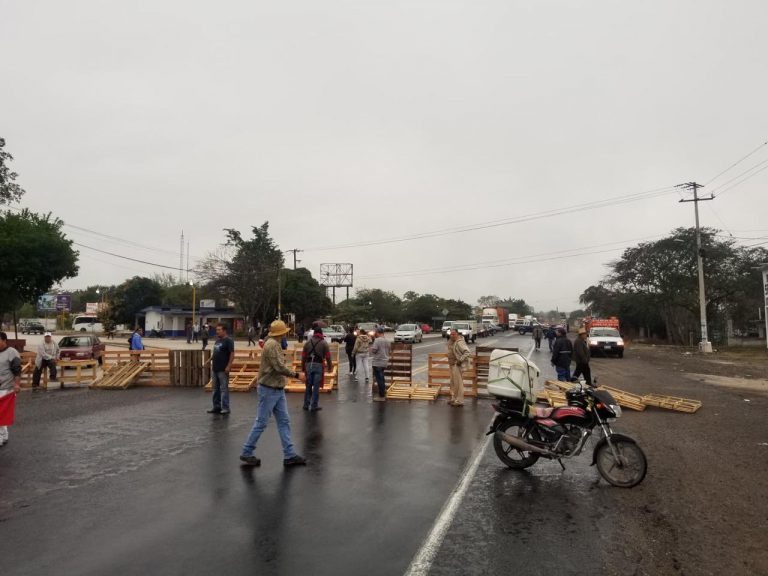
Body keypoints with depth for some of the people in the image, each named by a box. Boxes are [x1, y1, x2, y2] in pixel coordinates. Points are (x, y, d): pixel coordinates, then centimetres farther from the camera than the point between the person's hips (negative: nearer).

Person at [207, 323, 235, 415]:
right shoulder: (217, 340, 15)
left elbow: (232, 354, -15)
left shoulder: (228, 341, -10)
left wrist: (228, 366, -19)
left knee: (224, 389, -5)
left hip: (223, 370, -9)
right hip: (215, 369, 9)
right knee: (215, 389, 13)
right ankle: (216, 407, 21)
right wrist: (212, 363, 17)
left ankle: (225, 408, 0)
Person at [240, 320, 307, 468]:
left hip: (278, 390, 10)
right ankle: (247, 453, 13)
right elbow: (280, 367, -22)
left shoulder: (275, 344, 13)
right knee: (261, 423, 0)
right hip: (269, 390, -10)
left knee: (284, 422, 7)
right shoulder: (272, 345, -18)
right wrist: (297, 375, -13)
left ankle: (289, 455, 10)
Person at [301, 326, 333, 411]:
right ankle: (314, 406, 5)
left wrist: (303, 367, 17)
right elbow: (328, 357, -3)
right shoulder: (324, 343, 0)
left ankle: (306, 404, 19)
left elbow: (303, 356, 9)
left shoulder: (308, 342, 9)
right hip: (318, 365, -3)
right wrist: (330, 367, 6)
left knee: (308, 386, 13)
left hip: (309, 365, 3)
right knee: (316, 387, 1)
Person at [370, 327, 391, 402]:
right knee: (381, 378, 20)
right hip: (385, 362, 8)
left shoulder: (377, 340, -15)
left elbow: (374, 350, -18)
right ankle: (384, 392, 25)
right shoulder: (387, 341, 9)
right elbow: (390, 352, 14)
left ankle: (381, 396, 2)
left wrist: (371, 348, 2)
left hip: (377, 362, -7)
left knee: (379, 379, -1)